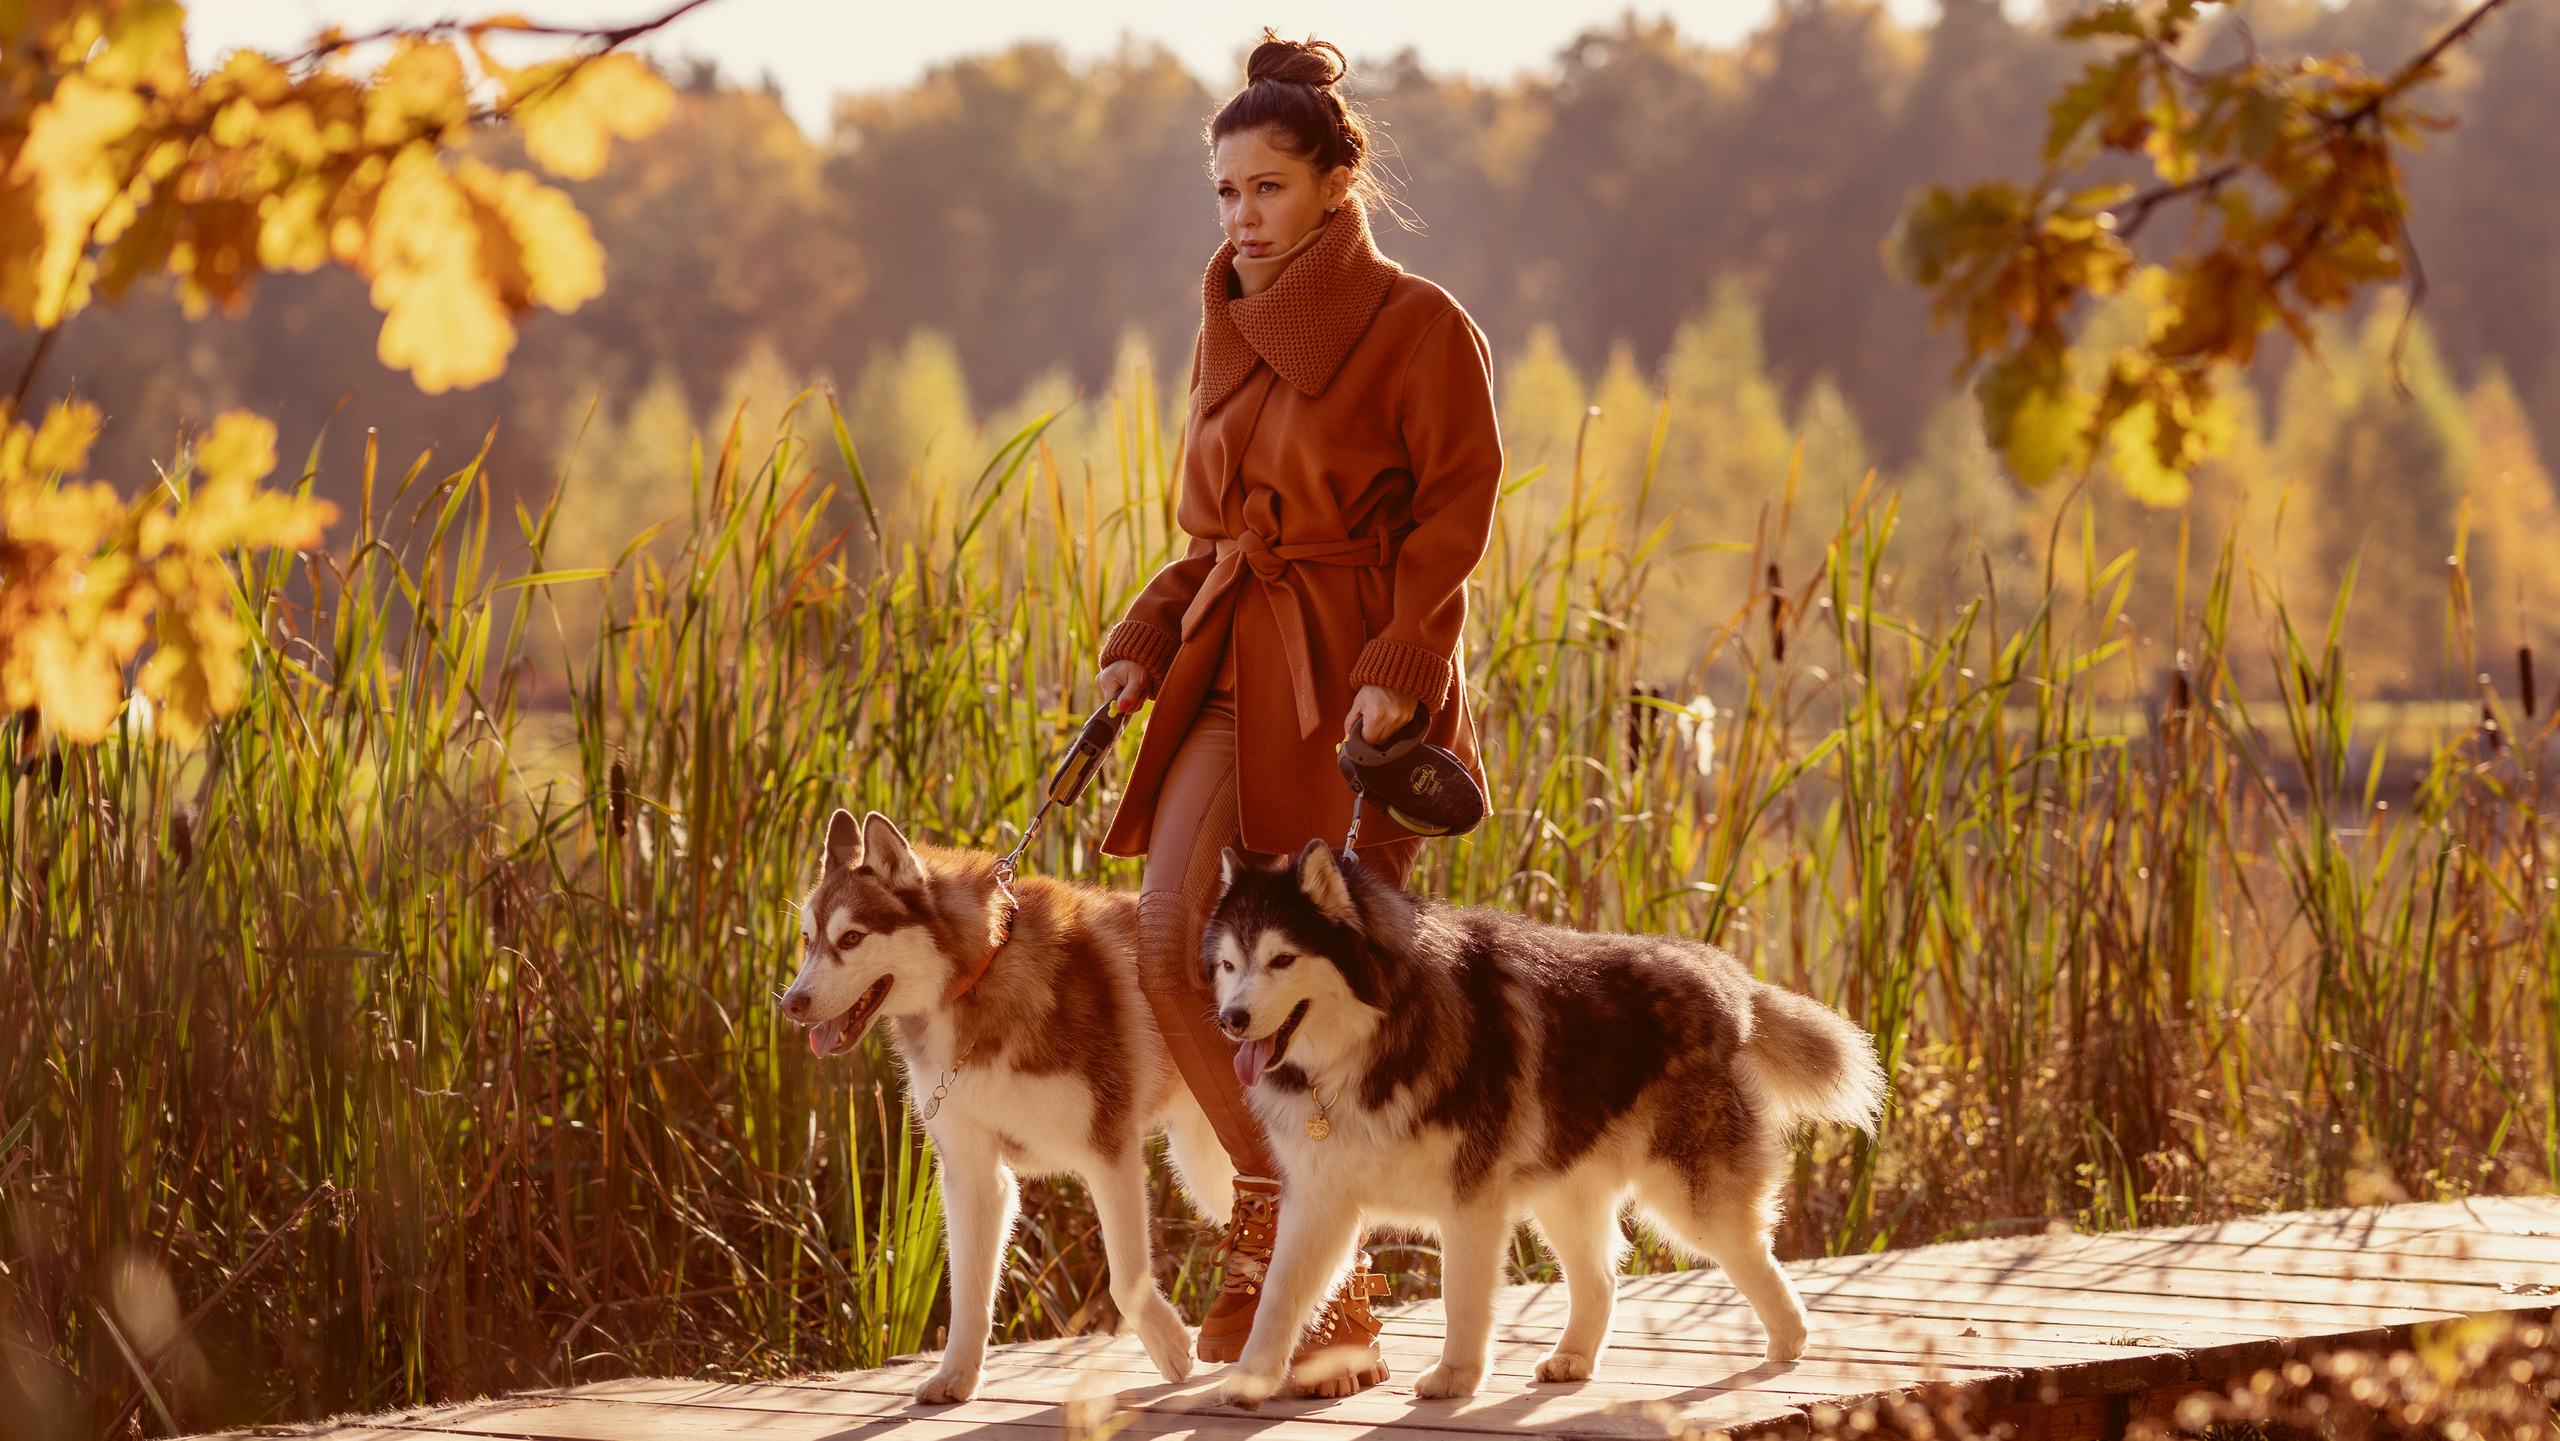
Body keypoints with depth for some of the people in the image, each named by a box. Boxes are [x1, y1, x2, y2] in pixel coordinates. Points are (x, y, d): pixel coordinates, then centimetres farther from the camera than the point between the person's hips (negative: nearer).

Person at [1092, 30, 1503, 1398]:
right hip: (1234, 669, 6)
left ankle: (1337, 1297, 7)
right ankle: (1279, 1228, 11)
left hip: (1353, 679, -6)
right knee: (1170, 945, -8)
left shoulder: (1417, 327, -6)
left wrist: (1395, 669, -20)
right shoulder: (1231, 332, 15)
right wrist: (1142, 643, 6)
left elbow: (1452, 516, -8)